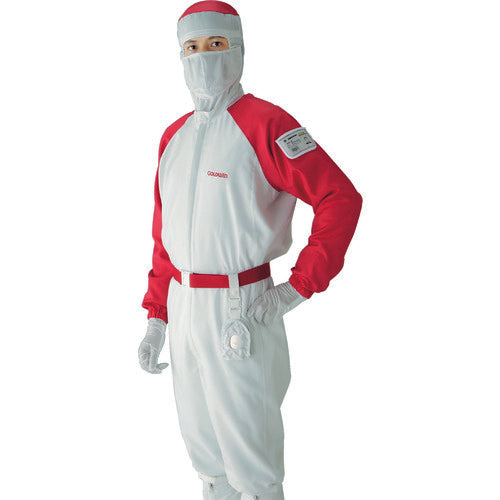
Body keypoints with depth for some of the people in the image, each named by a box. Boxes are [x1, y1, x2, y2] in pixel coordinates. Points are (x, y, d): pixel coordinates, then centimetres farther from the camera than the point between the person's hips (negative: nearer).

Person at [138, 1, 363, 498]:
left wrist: (297, 289, -18)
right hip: (182, 306, 7)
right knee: (201, 439, 21)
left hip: (239, 309, -7)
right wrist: (156, 318, 12)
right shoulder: (174, 136, 11)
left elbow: (341, 199, -18)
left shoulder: (263, 123, -12)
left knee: (248, 448, 5)